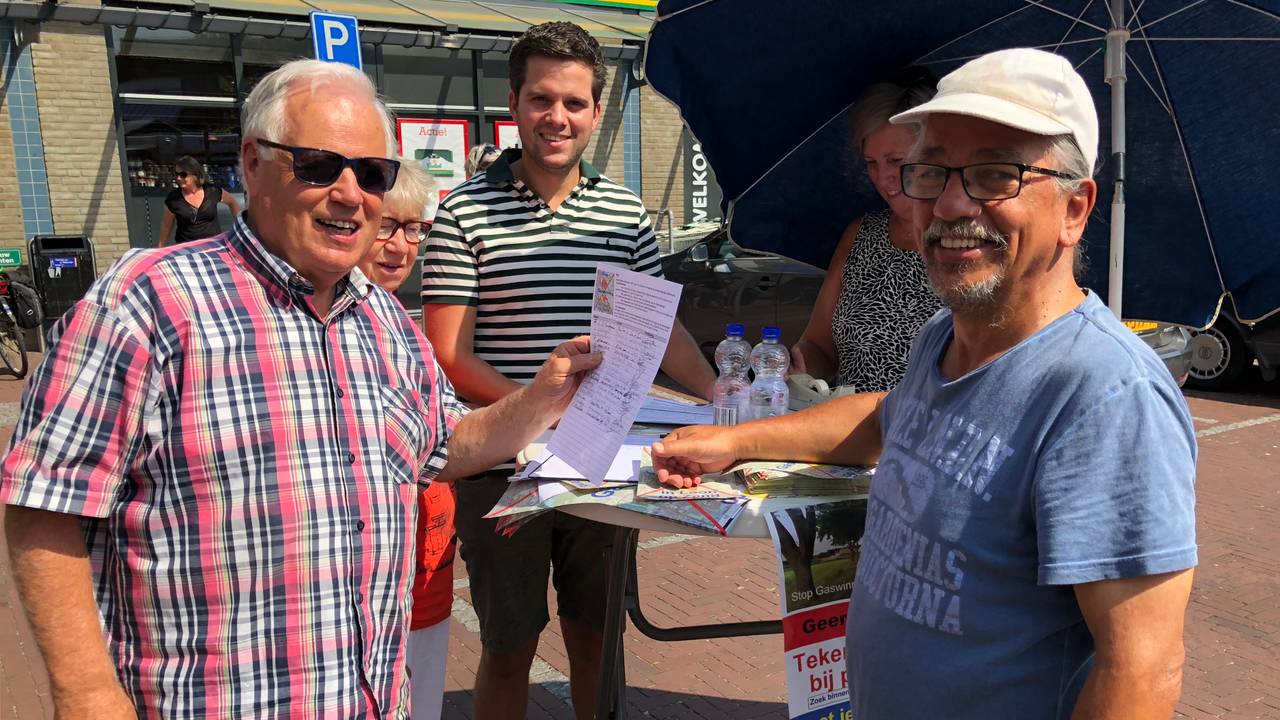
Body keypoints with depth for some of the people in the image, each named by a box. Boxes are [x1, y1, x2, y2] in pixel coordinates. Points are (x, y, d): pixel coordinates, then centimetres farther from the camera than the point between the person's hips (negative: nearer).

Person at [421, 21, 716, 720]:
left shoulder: (625, 211, 5)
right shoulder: (463, 213, -7)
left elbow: (661, 325, 11)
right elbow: (450, 356, -11)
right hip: (503, 469, -3)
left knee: (597, 635, 18)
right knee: (508, 650, 12)